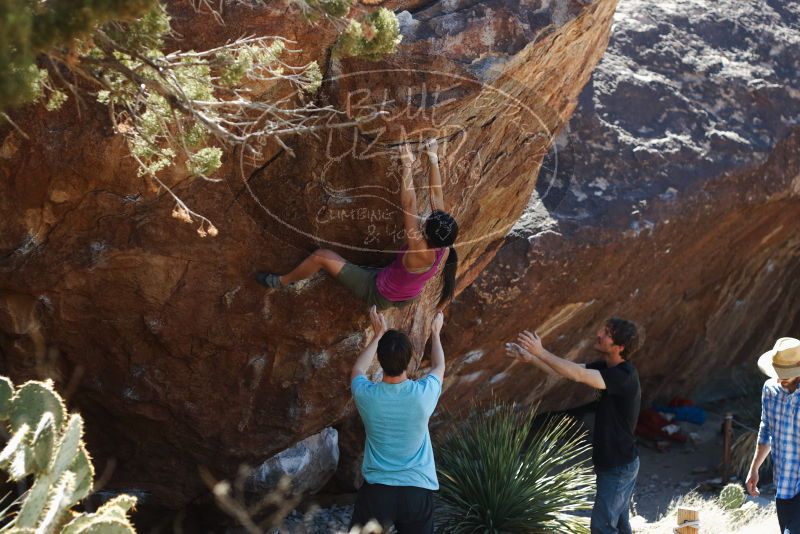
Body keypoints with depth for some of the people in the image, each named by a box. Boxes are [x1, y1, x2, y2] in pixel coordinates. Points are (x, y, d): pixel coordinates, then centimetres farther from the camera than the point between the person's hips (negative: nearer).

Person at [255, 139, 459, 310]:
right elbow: (437, 194, -16)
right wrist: (433, 158, -10)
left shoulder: (421, 254, -40)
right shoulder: (445, 247, -23)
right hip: (407, 297, 6)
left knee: (321, 256, 1)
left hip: (380, 295, -6)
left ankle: (281, 282, 23)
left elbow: (409, 205, -39)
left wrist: (407, 165, -33)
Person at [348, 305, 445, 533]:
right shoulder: (423, 393, -13)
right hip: (418, 491, 0)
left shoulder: (366, 395, -12)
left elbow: (358, 369, 15)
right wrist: (435, 333, 29)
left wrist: (378, 335, 24)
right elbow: (439, 367, 13)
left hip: (376, 490, 0)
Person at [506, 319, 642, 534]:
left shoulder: (625, 377, -27)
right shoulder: (607, 367, 1)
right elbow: (566, 371, 2)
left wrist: (541, 352, -37)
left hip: (619, 467, -9)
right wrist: (530, 358, -9)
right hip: (613, 462, 9)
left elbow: (578, 375, -37)